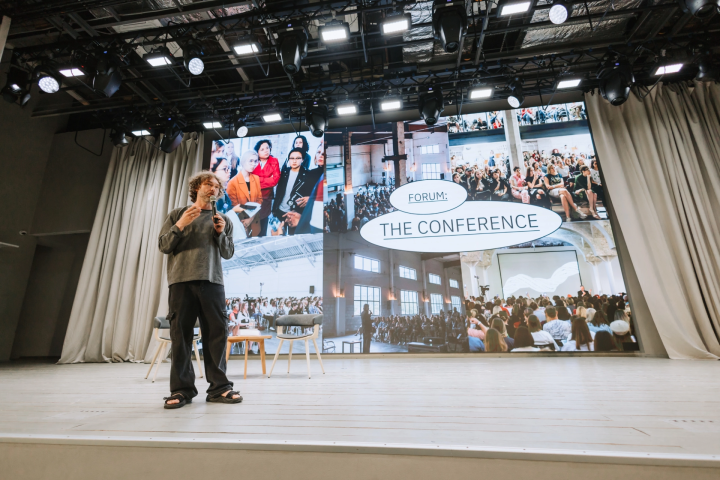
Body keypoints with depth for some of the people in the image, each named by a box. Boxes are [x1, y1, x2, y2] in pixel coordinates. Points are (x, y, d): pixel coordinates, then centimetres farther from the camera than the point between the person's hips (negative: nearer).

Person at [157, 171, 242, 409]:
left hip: (212, 281, 1)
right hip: (181, 281, 0)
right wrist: (179, 226, -6)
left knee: (216, 333, -1)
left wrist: (221, 233, -4)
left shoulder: (222, 219, 18)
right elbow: (163, 246, 7)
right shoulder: (177, 214, 16)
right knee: (181, 334, 2)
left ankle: (219, 387, 7)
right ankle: (181, 389, 11)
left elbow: (229, 253, 12)